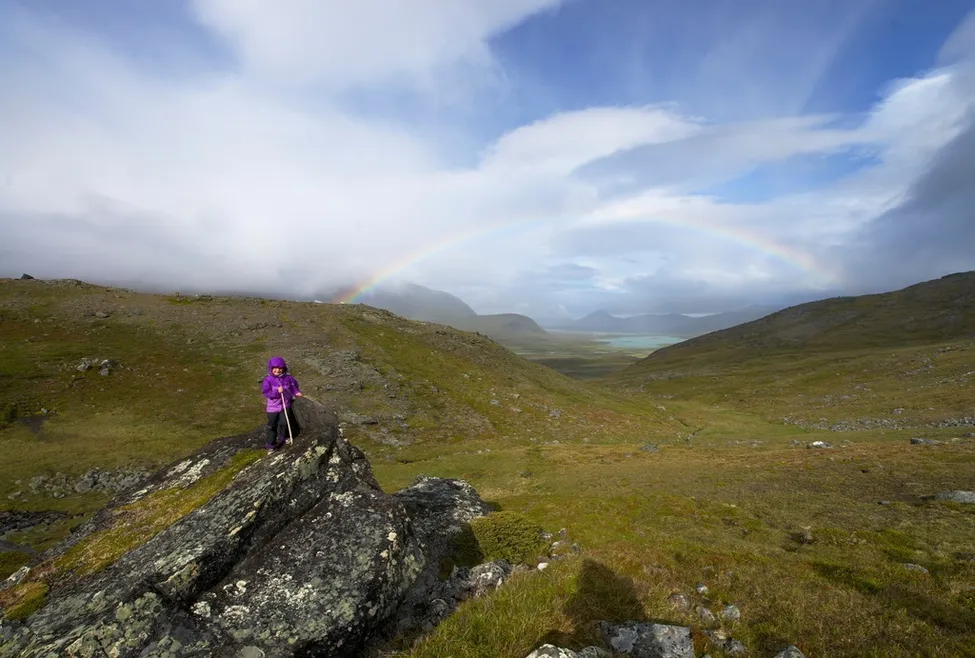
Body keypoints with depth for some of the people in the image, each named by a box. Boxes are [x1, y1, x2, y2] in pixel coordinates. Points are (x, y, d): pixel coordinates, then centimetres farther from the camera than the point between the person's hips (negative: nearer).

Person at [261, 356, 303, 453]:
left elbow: (293, 386, 5)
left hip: (285, 405, 1)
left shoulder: (288, 378, -6)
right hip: (273, 406, -1)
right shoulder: (268, 380, -13)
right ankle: (270, 444, 21)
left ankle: (282, 439, 29)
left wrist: (297, 392, -13)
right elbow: (266, 392, -17)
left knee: (284, 423, 1)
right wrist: (277, 391, -28)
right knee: (272, 425, 8)